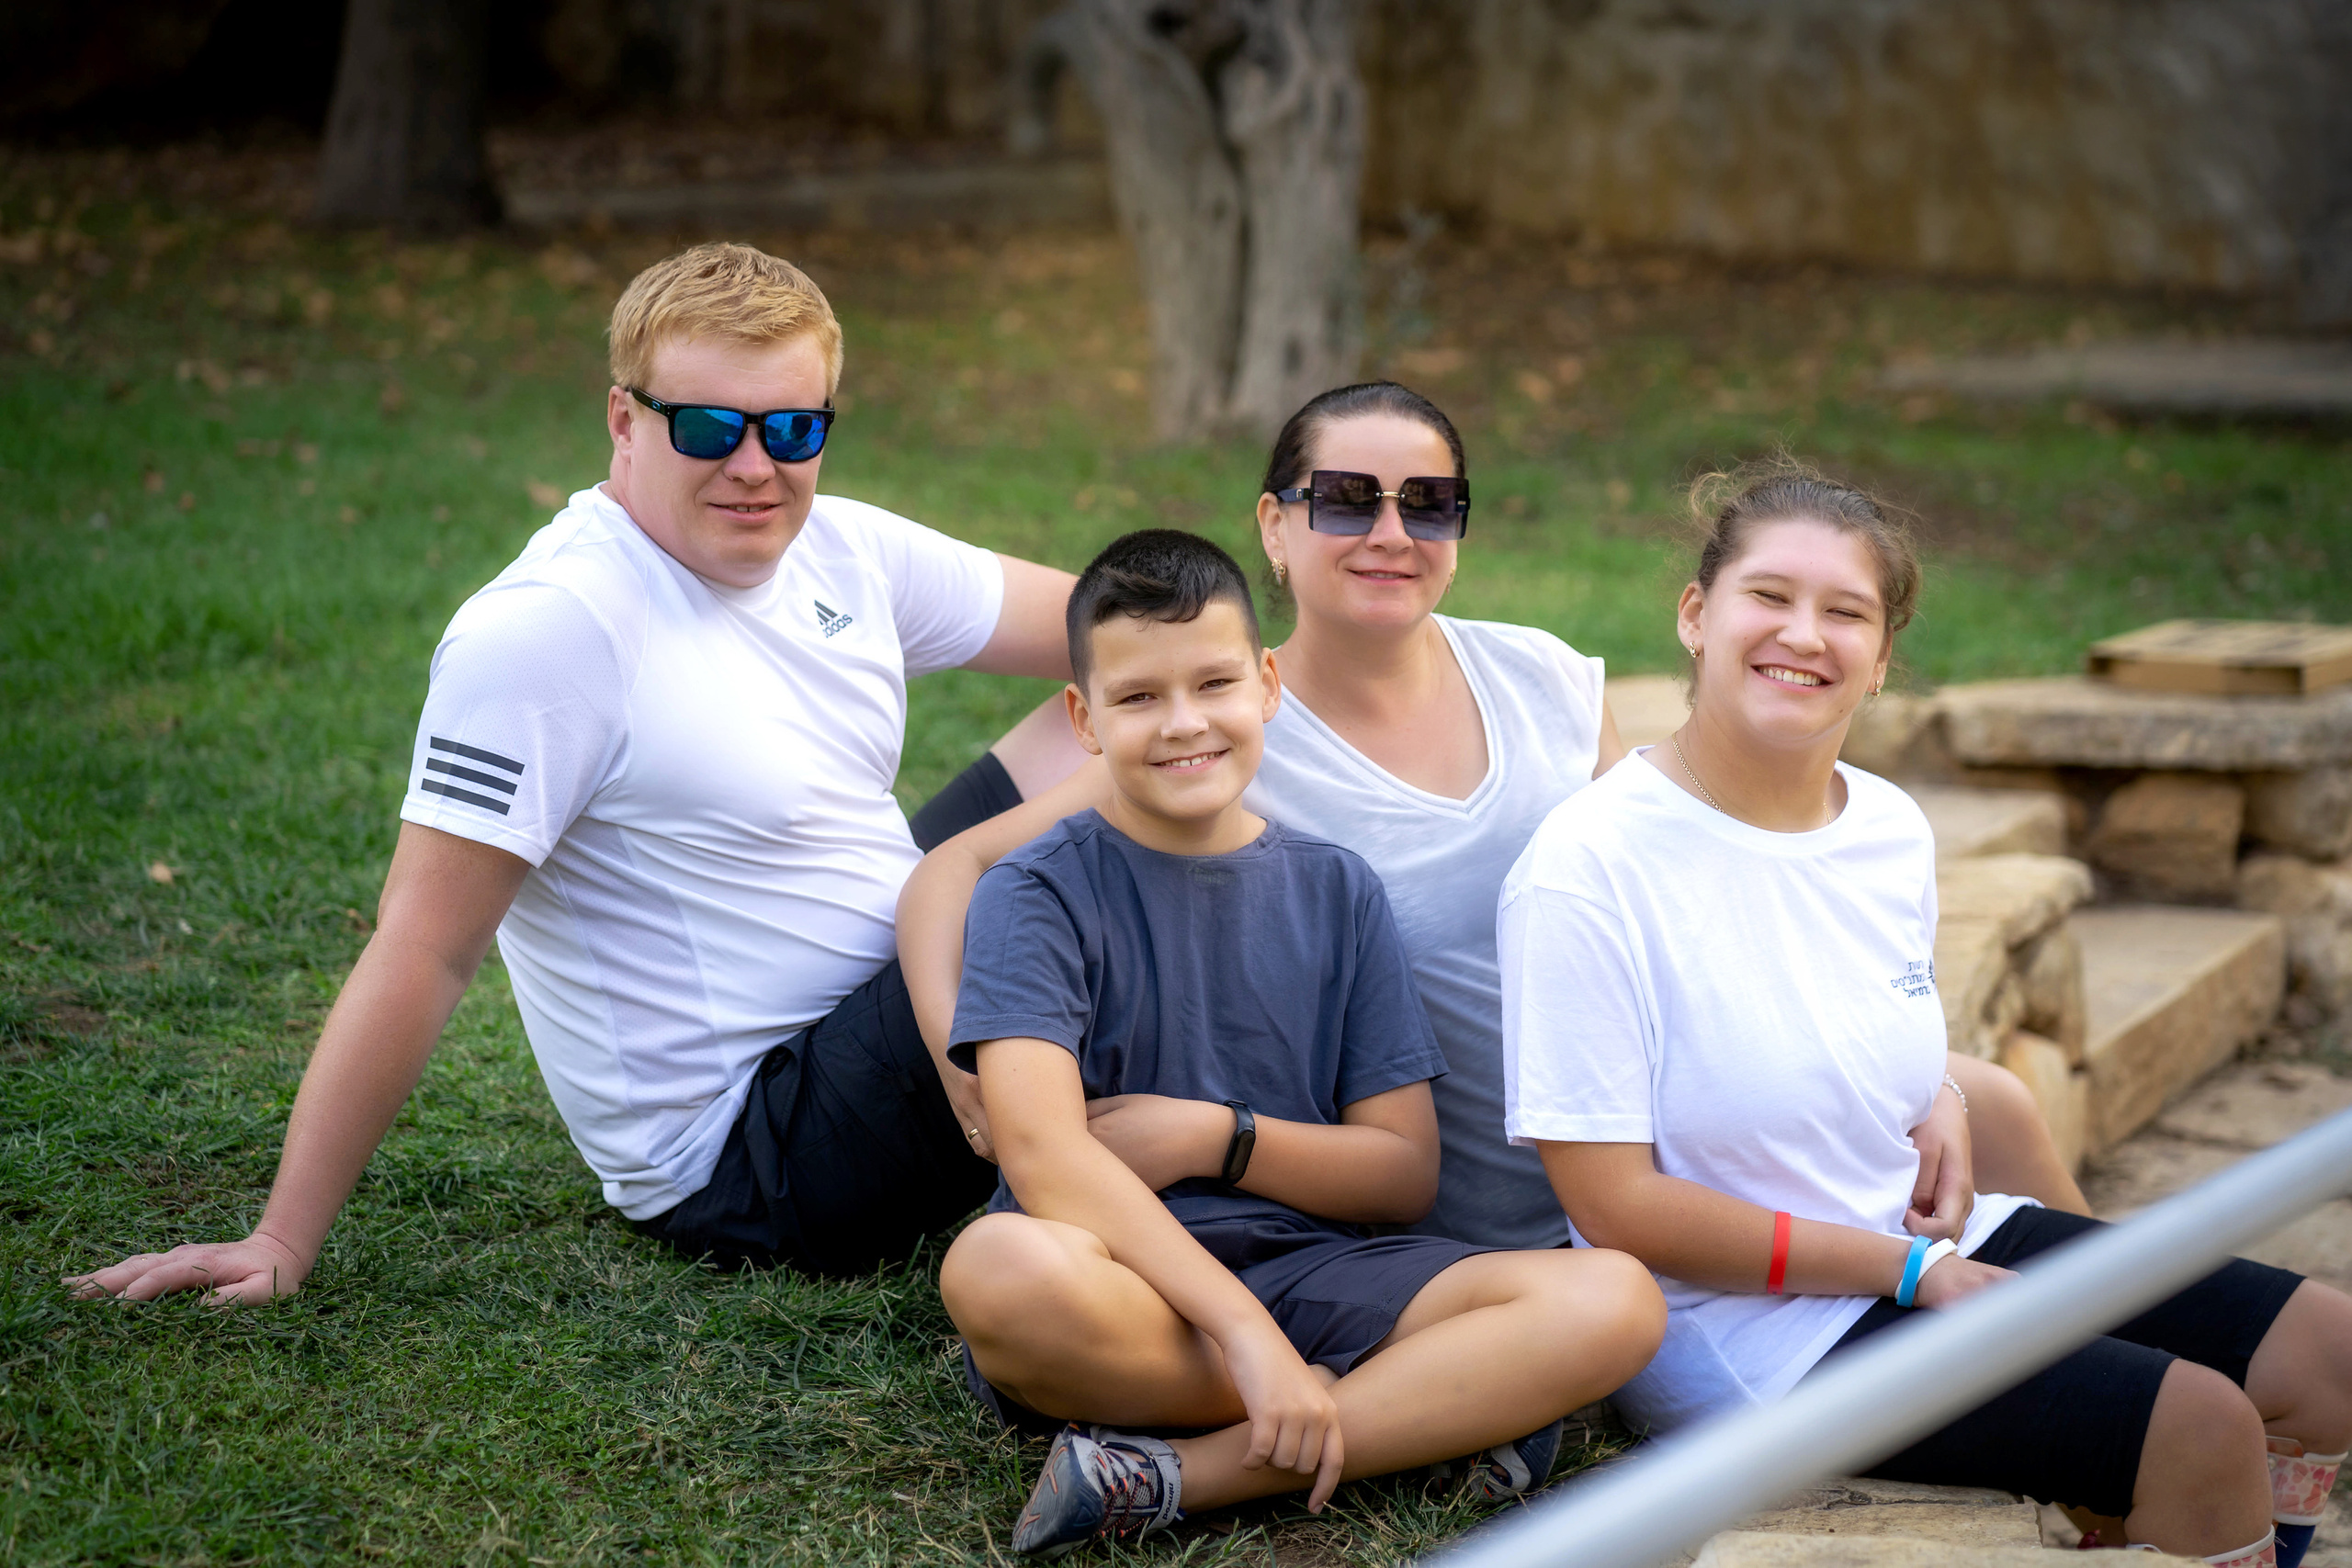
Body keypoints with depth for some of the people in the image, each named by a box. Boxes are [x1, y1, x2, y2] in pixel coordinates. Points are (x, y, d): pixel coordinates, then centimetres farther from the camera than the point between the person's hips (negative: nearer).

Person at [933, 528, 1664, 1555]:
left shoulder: (1335, 892, 12)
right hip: (1129, 1289, -4)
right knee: (1001, 1268, -40)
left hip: (1309, 1269, 4)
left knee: (1613, 1304, -20)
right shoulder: (1038, 892, -1)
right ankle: (1427, 1415, -21)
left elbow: (1406, 1173, 8)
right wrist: (1249, 1331, -27)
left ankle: (1178, 1478, -24)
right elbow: (1042, 1151, -18)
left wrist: (1217, 1138, -8)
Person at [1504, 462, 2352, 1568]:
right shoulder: (1590, 869, -19)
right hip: (1747, 1327, -8)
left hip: (1930, 1246, 8)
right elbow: (1613, 1205, -20)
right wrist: (1912, 1271, -17)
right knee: (2200, 1425, -18)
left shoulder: (1892, 830, 3)